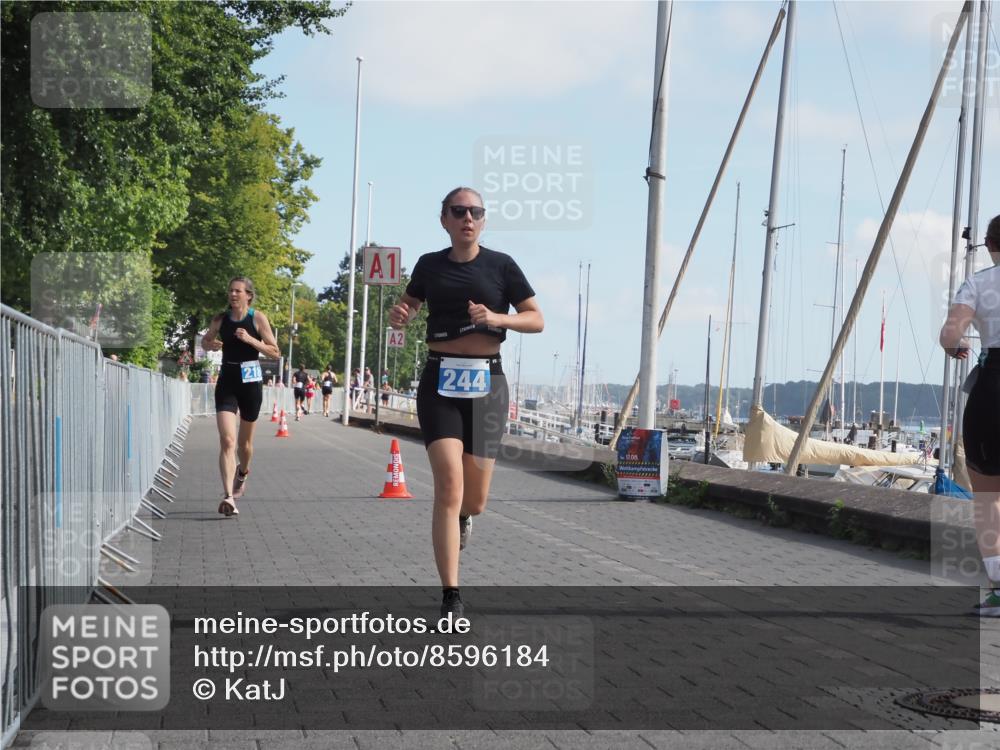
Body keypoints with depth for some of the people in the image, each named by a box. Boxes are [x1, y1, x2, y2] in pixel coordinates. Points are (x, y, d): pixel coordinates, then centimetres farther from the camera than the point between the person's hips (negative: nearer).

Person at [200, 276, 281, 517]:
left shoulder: (257, 318, -4)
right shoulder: (221, 319, 4)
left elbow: (275, 352, -5)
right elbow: (206, 340, 20)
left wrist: (250, 339, -18)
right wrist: (211, 344, -4)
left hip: (250, 382, -1)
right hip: (226, 382, 1)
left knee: (244, 441, 15)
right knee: (227, 440, -14)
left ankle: (242, 474, 47)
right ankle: (228, 497, -21)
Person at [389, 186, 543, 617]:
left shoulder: (501, 265, 3)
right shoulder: (430, 265, 8)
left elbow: (537, 320, 4)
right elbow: (410, 303, 24)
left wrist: (497, 318, -14)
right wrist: (399, 315, 0)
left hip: (486, 383, 0)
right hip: (440, 383, 0)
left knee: (474, 499, 5)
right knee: (449, 487, -16)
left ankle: (463, 518, 46)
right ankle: (451, 598, -13)